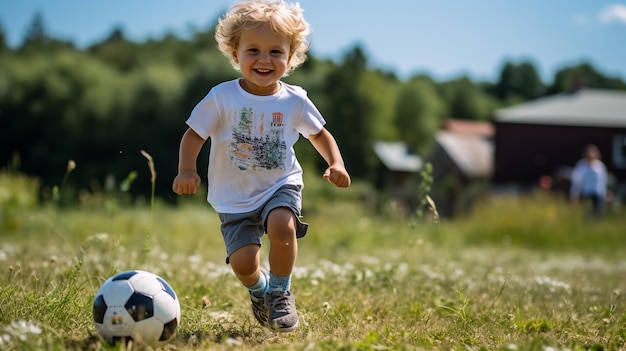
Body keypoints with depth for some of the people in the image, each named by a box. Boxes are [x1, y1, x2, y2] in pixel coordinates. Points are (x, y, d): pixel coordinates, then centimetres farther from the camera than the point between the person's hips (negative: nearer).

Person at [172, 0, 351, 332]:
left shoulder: (294, 101, -4)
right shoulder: (222, 97, -11)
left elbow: (319, 133, 12)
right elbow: (194, 134, -7)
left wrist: (336, 163, -5)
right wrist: (186, 169, -24)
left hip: (281, 186, 1)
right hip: (235, 198, 0)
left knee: (282, 226, -31)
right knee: (243, 262, -14)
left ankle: (280, 291, -2)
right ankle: (258, 288, 26)